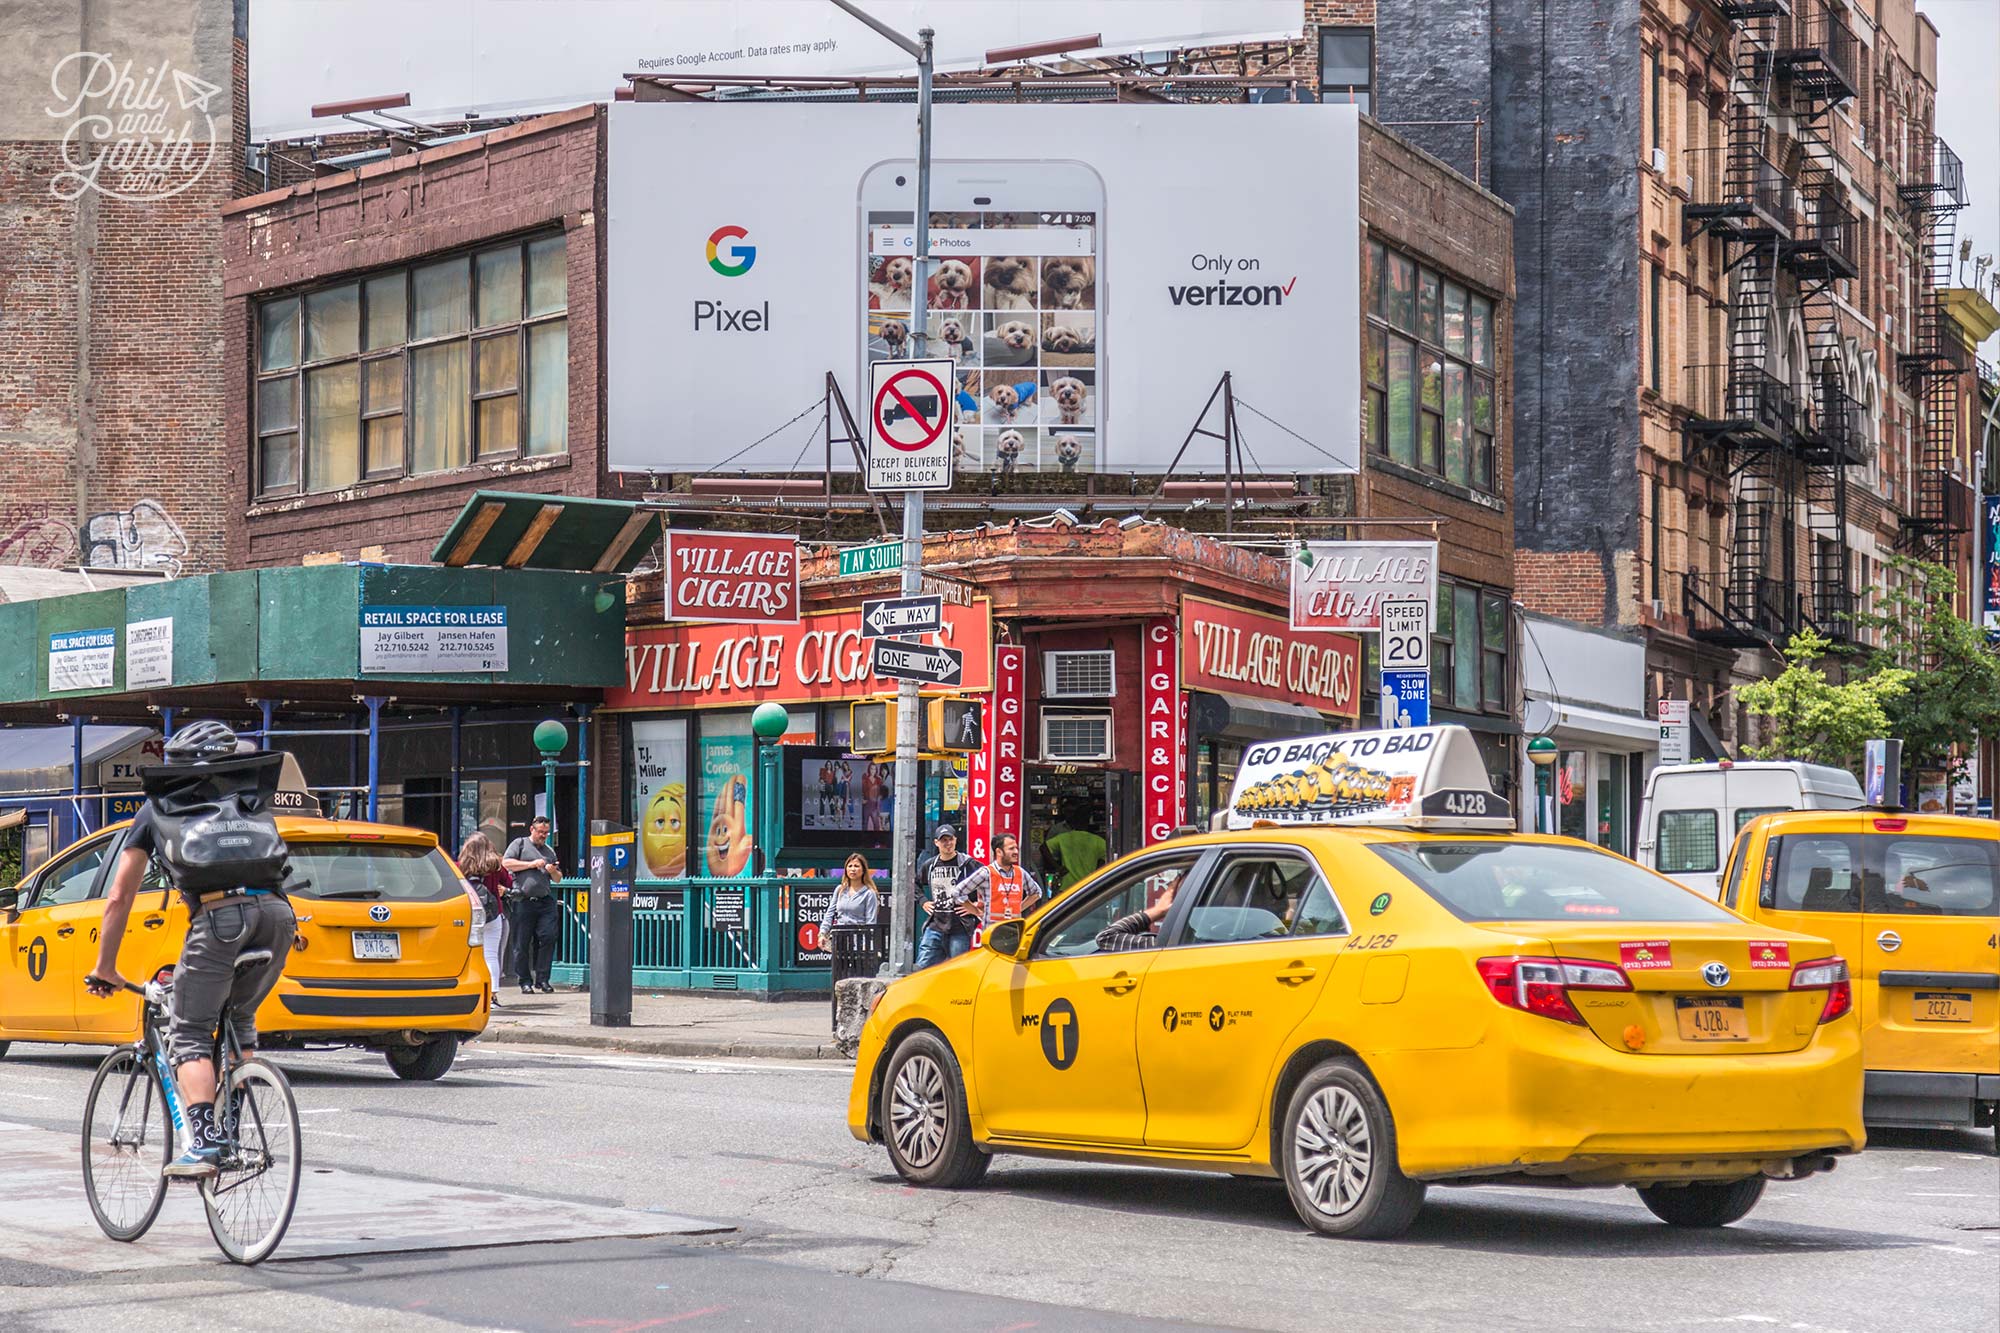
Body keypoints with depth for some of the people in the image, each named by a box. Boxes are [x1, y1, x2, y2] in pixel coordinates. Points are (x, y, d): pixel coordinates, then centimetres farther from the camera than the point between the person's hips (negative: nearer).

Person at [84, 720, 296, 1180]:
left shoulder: (156, 809, 26)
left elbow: (119, 898, 28)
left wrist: (105, 967, 37)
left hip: (220, 913, -4)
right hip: (277, 909, 4)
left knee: (189, 1034, 6)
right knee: (240, 1019, 25)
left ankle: (204, 1142, -11)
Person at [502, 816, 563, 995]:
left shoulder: (549, 851, 24)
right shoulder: (520, 844, 10)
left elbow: (558, 879, 27)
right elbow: (506, 863, -5)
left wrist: (553, 871, 3)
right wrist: (531, 864, -7)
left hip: (545, 902, 4)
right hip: (522, 902, -4)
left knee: (548, 937, -10)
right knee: (522, 943, -1)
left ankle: (542, 979, -3)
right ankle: (525, 981, 7)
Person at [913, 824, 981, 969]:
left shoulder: (967, 864, -4)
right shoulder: (929, 865, 11)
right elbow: (915, 884, 30)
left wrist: (977, 907, -7)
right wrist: (923, 902, 17)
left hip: (960, 929, -4)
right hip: (935, 927, 4)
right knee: (922, 966, -2)